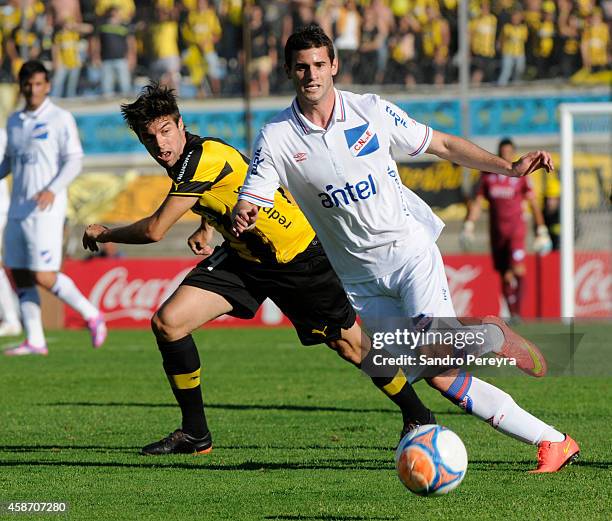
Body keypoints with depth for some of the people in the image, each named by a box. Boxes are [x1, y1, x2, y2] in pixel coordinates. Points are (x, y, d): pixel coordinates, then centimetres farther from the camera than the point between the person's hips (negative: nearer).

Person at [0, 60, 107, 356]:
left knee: (44, 276, -12)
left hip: (45, 211, -7)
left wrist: (52, 190, -24)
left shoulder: (60, 119, -4)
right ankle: (35, 341, 7)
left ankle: (91, 315, 6)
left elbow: (74, 161, -10)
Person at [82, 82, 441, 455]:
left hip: (299, 254, -8)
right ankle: (196, 435, 3)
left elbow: (154, 231, -27)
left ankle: (419, 418, 21)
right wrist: (207, 228, 8)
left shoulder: (204, 159, -29)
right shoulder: (188, 156, -2)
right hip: (244, 255, 8)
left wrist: (104, 234, -11)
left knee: (350, 344, -1)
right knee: (167, 322, -8)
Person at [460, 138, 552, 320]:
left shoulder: (521, 175, 1)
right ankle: (511, 313, 13)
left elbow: (533, 204, 2)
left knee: (518, 271, -19)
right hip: (496, 231, 3)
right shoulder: (487, 175, 9)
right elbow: (477, 202, 12)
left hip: (516, 228, -3)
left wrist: (541, 232, -1)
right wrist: (468, 226, 1)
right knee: (506, 277, 5)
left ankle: (518, 313, -21)